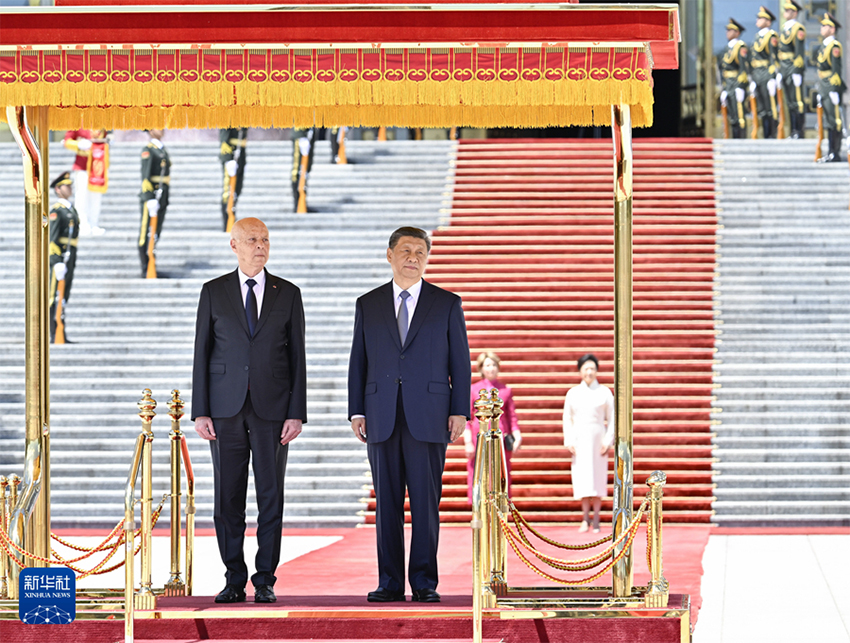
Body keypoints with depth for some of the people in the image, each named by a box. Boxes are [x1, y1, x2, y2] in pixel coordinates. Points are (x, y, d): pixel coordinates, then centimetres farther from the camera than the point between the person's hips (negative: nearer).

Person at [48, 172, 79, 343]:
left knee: (64, 297, 10)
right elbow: (52, 238, -16)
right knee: (56, 298, -8)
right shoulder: (56, 210, -10)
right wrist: (57, 262, -22)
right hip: (58, 258, -9)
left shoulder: (71, 210, 18)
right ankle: (54, 336, -8)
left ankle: (61, 335, 13)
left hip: (70, 258, 9)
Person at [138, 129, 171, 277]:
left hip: (162, 197, 8)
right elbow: (145, 176, -16)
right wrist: (149, 198, -22)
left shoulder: (163, 150, 16)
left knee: (156, 233, 12)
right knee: (146, 234, -2)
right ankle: (145, 269, 1)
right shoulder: (148, 150, -10)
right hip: (151, 197, -8)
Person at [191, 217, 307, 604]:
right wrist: (200, 411, -3)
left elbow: (297, 356, 5)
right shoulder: (214, 293, 6)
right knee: (228, 499, 2)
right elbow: (202, 354, 5)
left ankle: (265, 581, 6)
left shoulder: (288, 294, 7)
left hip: (272, 408, 0)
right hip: (226, 410, 0)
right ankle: (234, 581, 10)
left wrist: (297, 413, -4)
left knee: (270, 497, 0)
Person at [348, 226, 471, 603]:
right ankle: (390, 583, 6)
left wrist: (460, 413, -3)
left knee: (426, 502, -3)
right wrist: (356, 412, 3)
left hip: (428, 418, -2)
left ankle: (424, 582, 2)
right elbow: (358, 362, 11)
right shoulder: (368, 305, 12)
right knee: (387, 502, 2)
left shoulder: (447, 304, 7)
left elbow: (460, 361, 5)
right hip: (382, 419, 2)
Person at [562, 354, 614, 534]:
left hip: (598, 439, -1)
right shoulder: (573, 393, 9)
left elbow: (612, 419, 4)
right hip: (579, 440, 1)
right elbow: (567, 419, 10)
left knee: (597, 477, -2)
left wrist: (608, 441, -5)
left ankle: (596, 520, 1)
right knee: (582, 478, -3)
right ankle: (585, 518, 0)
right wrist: (569, 442, -1)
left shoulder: (604, 392, 4)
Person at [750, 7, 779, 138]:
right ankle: (766, 135, 12)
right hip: (757, 76, 9)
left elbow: (773, 58, -13)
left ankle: (773, 135, -5)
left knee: (771, 107, -7)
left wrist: (772, 78, -19)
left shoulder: (771, 36, -7)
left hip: (767, 75, -9)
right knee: (762, 109, 9)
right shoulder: (757, 37, 19)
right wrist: (752, 78, 20)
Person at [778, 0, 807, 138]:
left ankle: (799, 131, -4)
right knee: (789, 102, 10)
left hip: (794, 67, -9)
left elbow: (800, 52, -16)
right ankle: (793, 132, 13)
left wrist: (797, 71, -20)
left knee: (797, 101, -7)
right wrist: (780, 70, 19)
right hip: (784, 68, 9)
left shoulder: (798, 28, -11)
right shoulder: (785, 27, 17)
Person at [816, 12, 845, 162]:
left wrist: (834, 89, -19)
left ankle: (836, 154, -4)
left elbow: (837, 70, -16)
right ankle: (831, 152, 17)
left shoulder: (834, 46, -13)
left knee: (835, 122, -6)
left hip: (832, 88, -10)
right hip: (824, 88, 10)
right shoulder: (823, 46, 15)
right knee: (829, 122, 12)